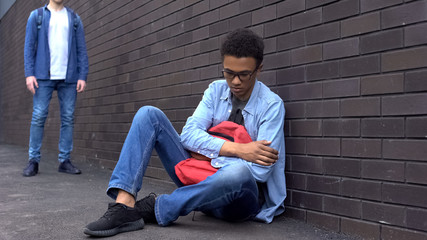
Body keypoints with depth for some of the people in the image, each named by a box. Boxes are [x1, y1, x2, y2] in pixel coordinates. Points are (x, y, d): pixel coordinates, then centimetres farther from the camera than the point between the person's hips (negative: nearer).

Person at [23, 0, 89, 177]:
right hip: (44, 76, -1)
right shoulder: (37, 15, 10)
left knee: (68, 119, 0)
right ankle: (33, 161, 2)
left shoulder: (74, 18, 13)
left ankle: (64, 161, 6)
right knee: (38, 117, -4)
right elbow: (29, 46, 4)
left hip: (69, 77, 2)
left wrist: (83, 76, -3)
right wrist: (29, 74, -7)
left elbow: (81, 49, 7)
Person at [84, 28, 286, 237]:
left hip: (239, 197, -4)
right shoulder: (216, 90, 3)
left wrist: (206, 151, -16)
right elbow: (189, 134, -9)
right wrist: (238, 149, -22)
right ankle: (125, 205, -24)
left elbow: (260, 169, -19)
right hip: (201, 180, 4)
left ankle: (155, 209, -22)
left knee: (238, 173, -44)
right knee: (149, 114, -8)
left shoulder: (271, 105, -10)